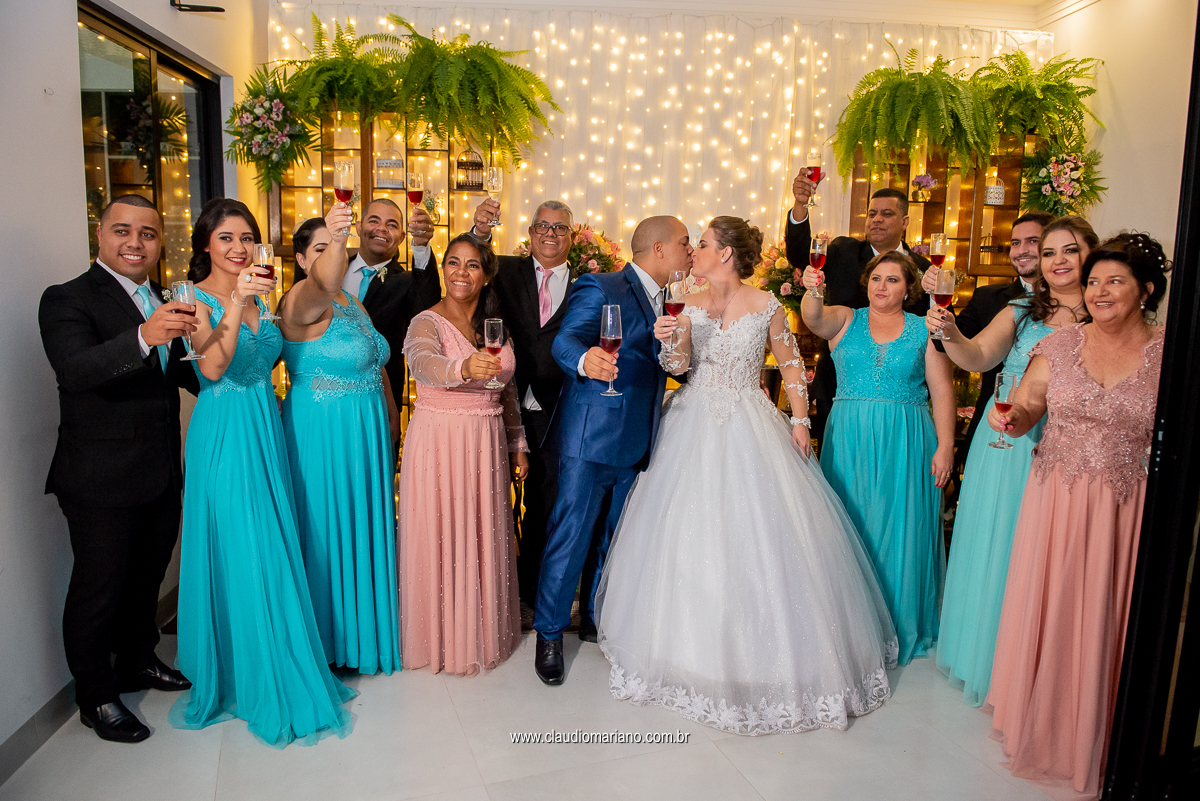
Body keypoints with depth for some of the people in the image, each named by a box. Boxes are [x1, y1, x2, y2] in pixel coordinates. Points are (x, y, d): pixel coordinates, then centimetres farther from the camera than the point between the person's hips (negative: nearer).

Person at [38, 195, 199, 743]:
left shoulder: (159, 301, 11)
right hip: (101, 480, -7)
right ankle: (96, 697, 25)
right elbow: (75, 370, -32)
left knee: (147, 575, 21)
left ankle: (137, 662, 42)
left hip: (161, 472, 8)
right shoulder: (67, 300, -13)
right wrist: (143, 337, -48)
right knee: (98, 587, 7)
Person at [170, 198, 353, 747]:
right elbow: (211, 367, -25)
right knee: (238, 556, 0)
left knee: (275, 551, 12)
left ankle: (281, 667, 28)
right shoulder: (196, 299, -7)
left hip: (266, 433, 6)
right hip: (223, 438, -6)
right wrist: (236, 304, -32)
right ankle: (245, 678, 18)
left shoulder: (259, 295, 11)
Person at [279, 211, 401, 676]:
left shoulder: (351, 302, 11)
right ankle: (326, 639, 24)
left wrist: (391, 423, 17)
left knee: (361, 529, 18)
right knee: (325, 533, 5)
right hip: (321, 438, -8)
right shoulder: (300, 302, -15)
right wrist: (335, 238, -58)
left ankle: (361, 627, 35)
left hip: (365, 435, 8)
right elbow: (323, 282, -41)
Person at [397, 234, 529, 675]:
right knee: (440, 540, 2)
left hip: (487, 447, 5)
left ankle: (482, 633, 29)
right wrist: (464, 366, -52)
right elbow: (422, 364, -33)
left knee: (482, 538, 13)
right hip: (439, 444, -5)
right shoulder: (427, 322, -9)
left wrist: (517, 445, 12)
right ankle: (440, 636, 20)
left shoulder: (495, 326, 9)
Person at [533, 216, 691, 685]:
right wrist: (584, 360, -47)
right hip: (591, 436, -8)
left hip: (636, 441, 8)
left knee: (610, 536, 18)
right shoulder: (601, 288, -9)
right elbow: (567, 338, -25)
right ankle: (549, 633, 14)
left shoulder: (664, 302, 17)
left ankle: (595, 615, 35)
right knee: (571, 535, -1)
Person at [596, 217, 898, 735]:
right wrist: (669, 341, -24)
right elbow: (678, 365, -4)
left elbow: (792, 364, 5)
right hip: (696, 426, 3)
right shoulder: (690, 306, 4)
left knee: (756, 536, -2)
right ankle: (695, 648, 24)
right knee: (691, 533, 5)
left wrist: (800, 421, -1)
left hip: (750, 429, -2)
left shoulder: (766, 306, -3)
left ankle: (763, 652, 17)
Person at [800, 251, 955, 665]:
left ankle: (897, 627, 22)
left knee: (898, 530, 4)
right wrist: (811, 292, -37)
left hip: (904, 444, 0)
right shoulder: (846, 320, 7)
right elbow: (815, 319, -16)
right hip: (849, 442, 0)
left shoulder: (924, 331, 6)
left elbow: (942, 392, 3)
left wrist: (945, 446, -6)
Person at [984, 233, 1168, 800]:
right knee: (1045, 610, 9)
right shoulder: (1060, 344, 3)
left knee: (1105, 620, 6)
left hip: (1126, 510, -1)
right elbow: (1024, 413, 6)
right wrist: (1009, 419, -15)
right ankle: (1038, 723, 31)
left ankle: (1095, 737, 28)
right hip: (1056, 500, 2)